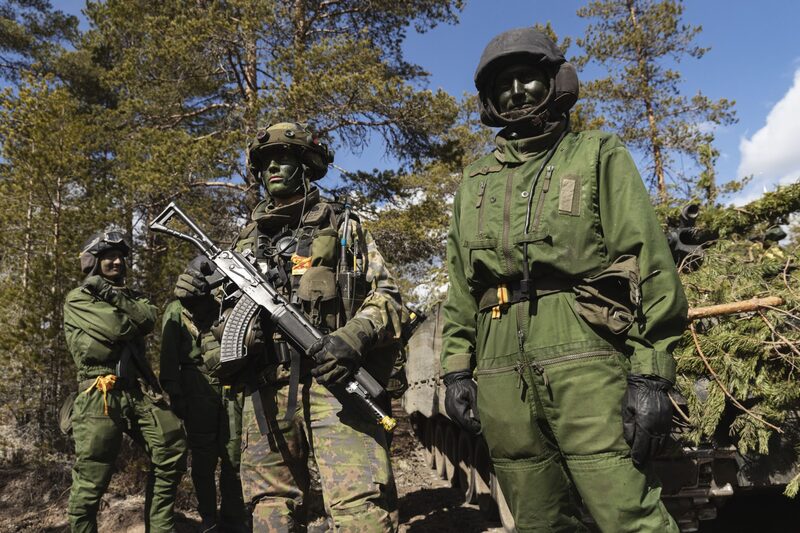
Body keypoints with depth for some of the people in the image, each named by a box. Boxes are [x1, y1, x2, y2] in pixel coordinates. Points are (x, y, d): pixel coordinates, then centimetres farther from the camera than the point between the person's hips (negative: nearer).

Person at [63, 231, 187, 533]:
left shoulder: (131, 294, 23)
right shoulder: (77, 299, 5)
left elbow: (148, 319, -2)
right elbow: (117, 328, -13)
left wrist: (114, 295, -6)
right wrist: (132, 319, 5)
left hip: (141, 391, 5)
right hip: (100, 395, -5)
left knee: (173, 449, -2)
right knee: (91, 480, 0)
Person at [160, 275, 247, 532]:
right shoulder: (177, 311, 4)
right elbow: (169, 356, 0)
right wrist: (175, 395, -6)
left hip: (231, 388, 2)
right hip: (198, 390, -2)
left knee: (234, 455, 2)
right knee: (203, 457, 5)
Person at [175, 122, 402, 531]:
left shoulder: (341, 226, 9)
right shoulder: (247, 241, 21)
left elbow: (386, 296, 3)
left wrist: (355, 335, -17)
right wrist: (199, 299, 3)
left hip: (333, 384, -4)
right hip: (265, 395, 5)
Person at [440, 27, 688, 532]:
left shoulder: (598, 155, 9)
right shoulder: (475, 181, 21)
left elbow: (649, 263, 0)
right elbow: (460, 288, 20)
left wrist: (650, 373, -9)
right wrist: (457, 370, 11)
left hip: (583, 357, -4)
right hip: (500, 371, 4)